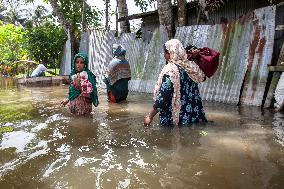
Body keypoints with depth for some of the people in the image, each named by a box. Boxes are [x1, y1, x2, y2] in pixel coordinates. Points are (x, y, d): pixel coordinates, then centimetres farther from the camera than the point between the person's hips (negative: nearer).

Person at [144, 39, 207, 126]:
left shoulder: (170, 70, -18)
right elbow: (202, 77, 23)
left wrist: (150, 116, -11)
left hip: (175, 119, -6)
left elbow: (162, 98, -20)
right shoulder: (191, 66, 1)